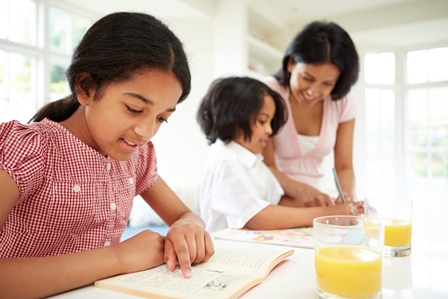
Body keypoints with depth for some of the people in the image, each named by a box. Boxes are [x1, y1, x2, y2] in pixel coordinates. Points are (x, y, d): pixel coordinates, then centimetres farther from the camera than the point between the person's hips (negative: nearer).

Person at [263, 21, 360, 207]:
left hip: (315, 201, 3)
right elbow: (265, 167, -14)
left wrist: (346, 196, -22)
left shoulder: (343, 103, -4)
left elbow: (344, 167, -2)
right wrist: (301, 190, -31)